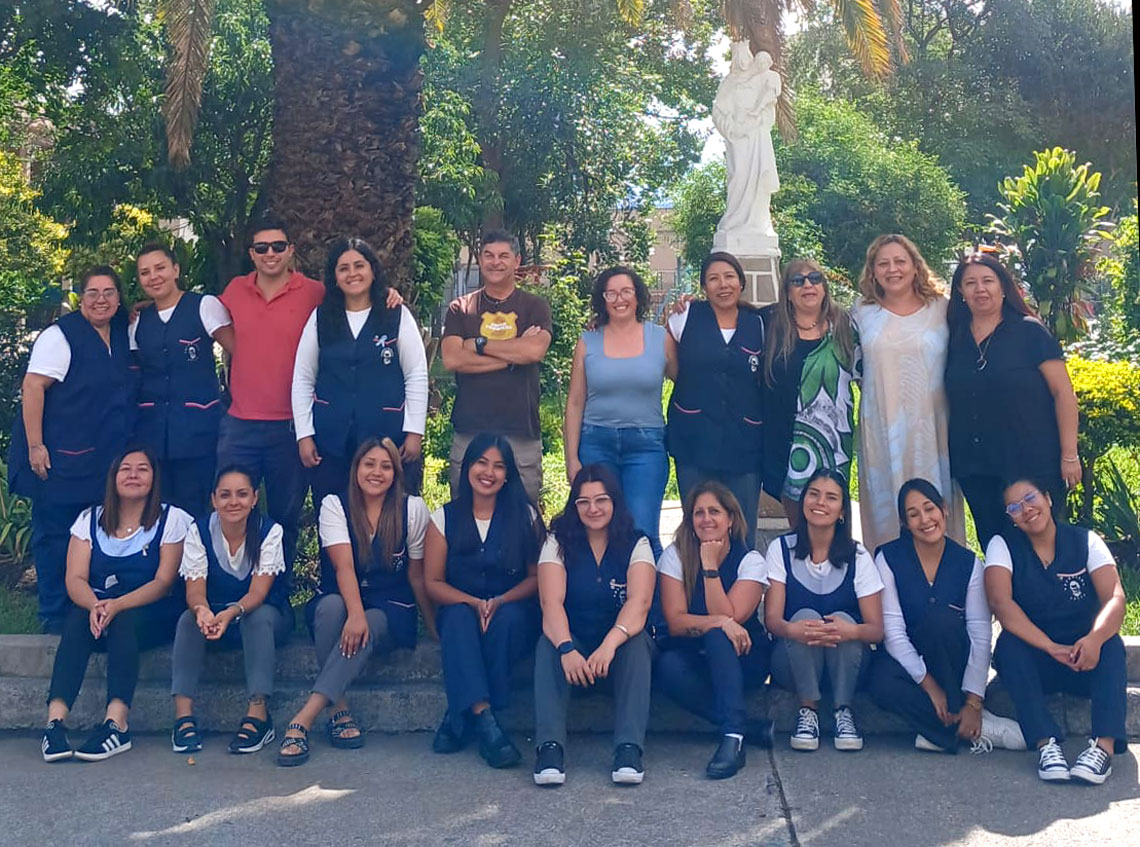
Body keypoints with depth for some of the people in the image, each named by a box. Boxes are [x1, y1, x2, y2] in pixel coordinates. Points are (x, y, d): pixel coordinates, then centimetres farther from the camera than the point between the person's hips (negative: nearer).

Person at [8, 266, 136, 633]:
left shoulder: (121, 334, 11)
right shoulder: (61, 335, -11)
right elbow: (33, 387, -17)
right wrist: (35, 446, -22)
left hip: (103, 461, 7)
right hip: (61, 458, -7)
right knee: (56, 534, 2)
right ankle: (56, 616, 13)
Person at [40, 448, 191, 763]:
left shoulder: (172, 519, 2)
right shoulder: (90, 519, 10)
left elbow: (163, 582, -8)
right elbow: (75, 578, -2)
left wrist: (117, 605, -24)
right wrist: (95, 606, -25)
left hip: (153, 615, -2)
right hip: (98, 606, 2)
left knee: (123, 621, -34)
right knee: (78, 619, -30)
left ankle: (117, 722, -44)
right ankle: (55, 719, -41)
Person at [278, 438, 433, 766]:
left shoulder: (413, 509, -1)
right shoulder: (334, 505, -2)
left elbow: (417, 575, 4)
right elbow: (344, 565, -17)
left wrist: (434, 628, 3)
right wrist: (355, 613, -33)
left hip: (391, 612, 0)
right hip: (341, 602, 1)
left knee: (368, 627, -35)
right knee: (331, 605, -35)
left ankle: (301, 722, -41)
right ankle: (340, 712, -32)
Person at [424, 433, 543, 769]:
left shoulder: (525, 516, 2)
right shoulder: (444, 518, 4)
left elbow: (536, 576, 0)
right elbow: (433, 582, 1)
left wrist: (499, 602, -19)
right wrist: (474, 603, -17)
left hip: (512, 613, 0)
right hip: (460, 608, 1)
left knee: (509, 617, -34)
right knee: (459, 616, -33)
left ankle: (460, 717, -28)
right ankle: (484, 720, -45)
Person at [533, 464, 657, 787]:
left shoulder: (636, 544, -3)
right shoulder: (558, 542, -1)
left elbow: (639, 603, -21)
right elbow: (551, 603, -16)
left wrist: (610, 644, -41)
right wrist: (567, 649, -37)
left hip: (620, 642, 0)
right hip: (572, 641, 1)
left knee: (637, 641, -32)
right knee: (548, 643, -30)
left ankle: (629, 748, -40)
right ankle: (549, 747, -40)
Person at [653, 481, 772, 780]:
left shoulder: (750, 560, -6)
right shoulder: (675, 555, -3)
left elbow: (729, 617, -19)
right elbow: (675, 622, -13)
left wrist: (710, 565, -19)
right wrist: (720, 622, -29)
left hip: (742, 659, -1)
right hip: (694, 659, 1)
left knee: (717, 638, -34)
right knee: (667, 666, -33)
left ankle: (733, 736, -40)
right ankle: (752, 728, -30)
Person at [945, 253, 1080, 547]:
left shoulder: (1029, 331, -4)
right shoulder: (955, 339, 8)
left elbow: (1063, 393, -6)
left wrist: (1069, 455, -10)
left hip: (1032, 465, -4)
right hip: (975, 468, 4)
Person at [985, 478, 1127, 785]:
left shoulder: (1086, 541, -1)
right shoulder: (1002, 546, -3)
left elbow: (1115, 599, -14)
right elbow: (1000, 602, -19)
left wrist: (1094, 639, -37)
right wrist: (1051, 648, -31)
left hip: (1085, 660, 1)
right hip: (1032, 662, -1)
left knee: (1110, 643, -29)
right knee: (1010, 642, -30)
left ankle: (1105, 744, -43)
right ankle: (1046, 743, -40)